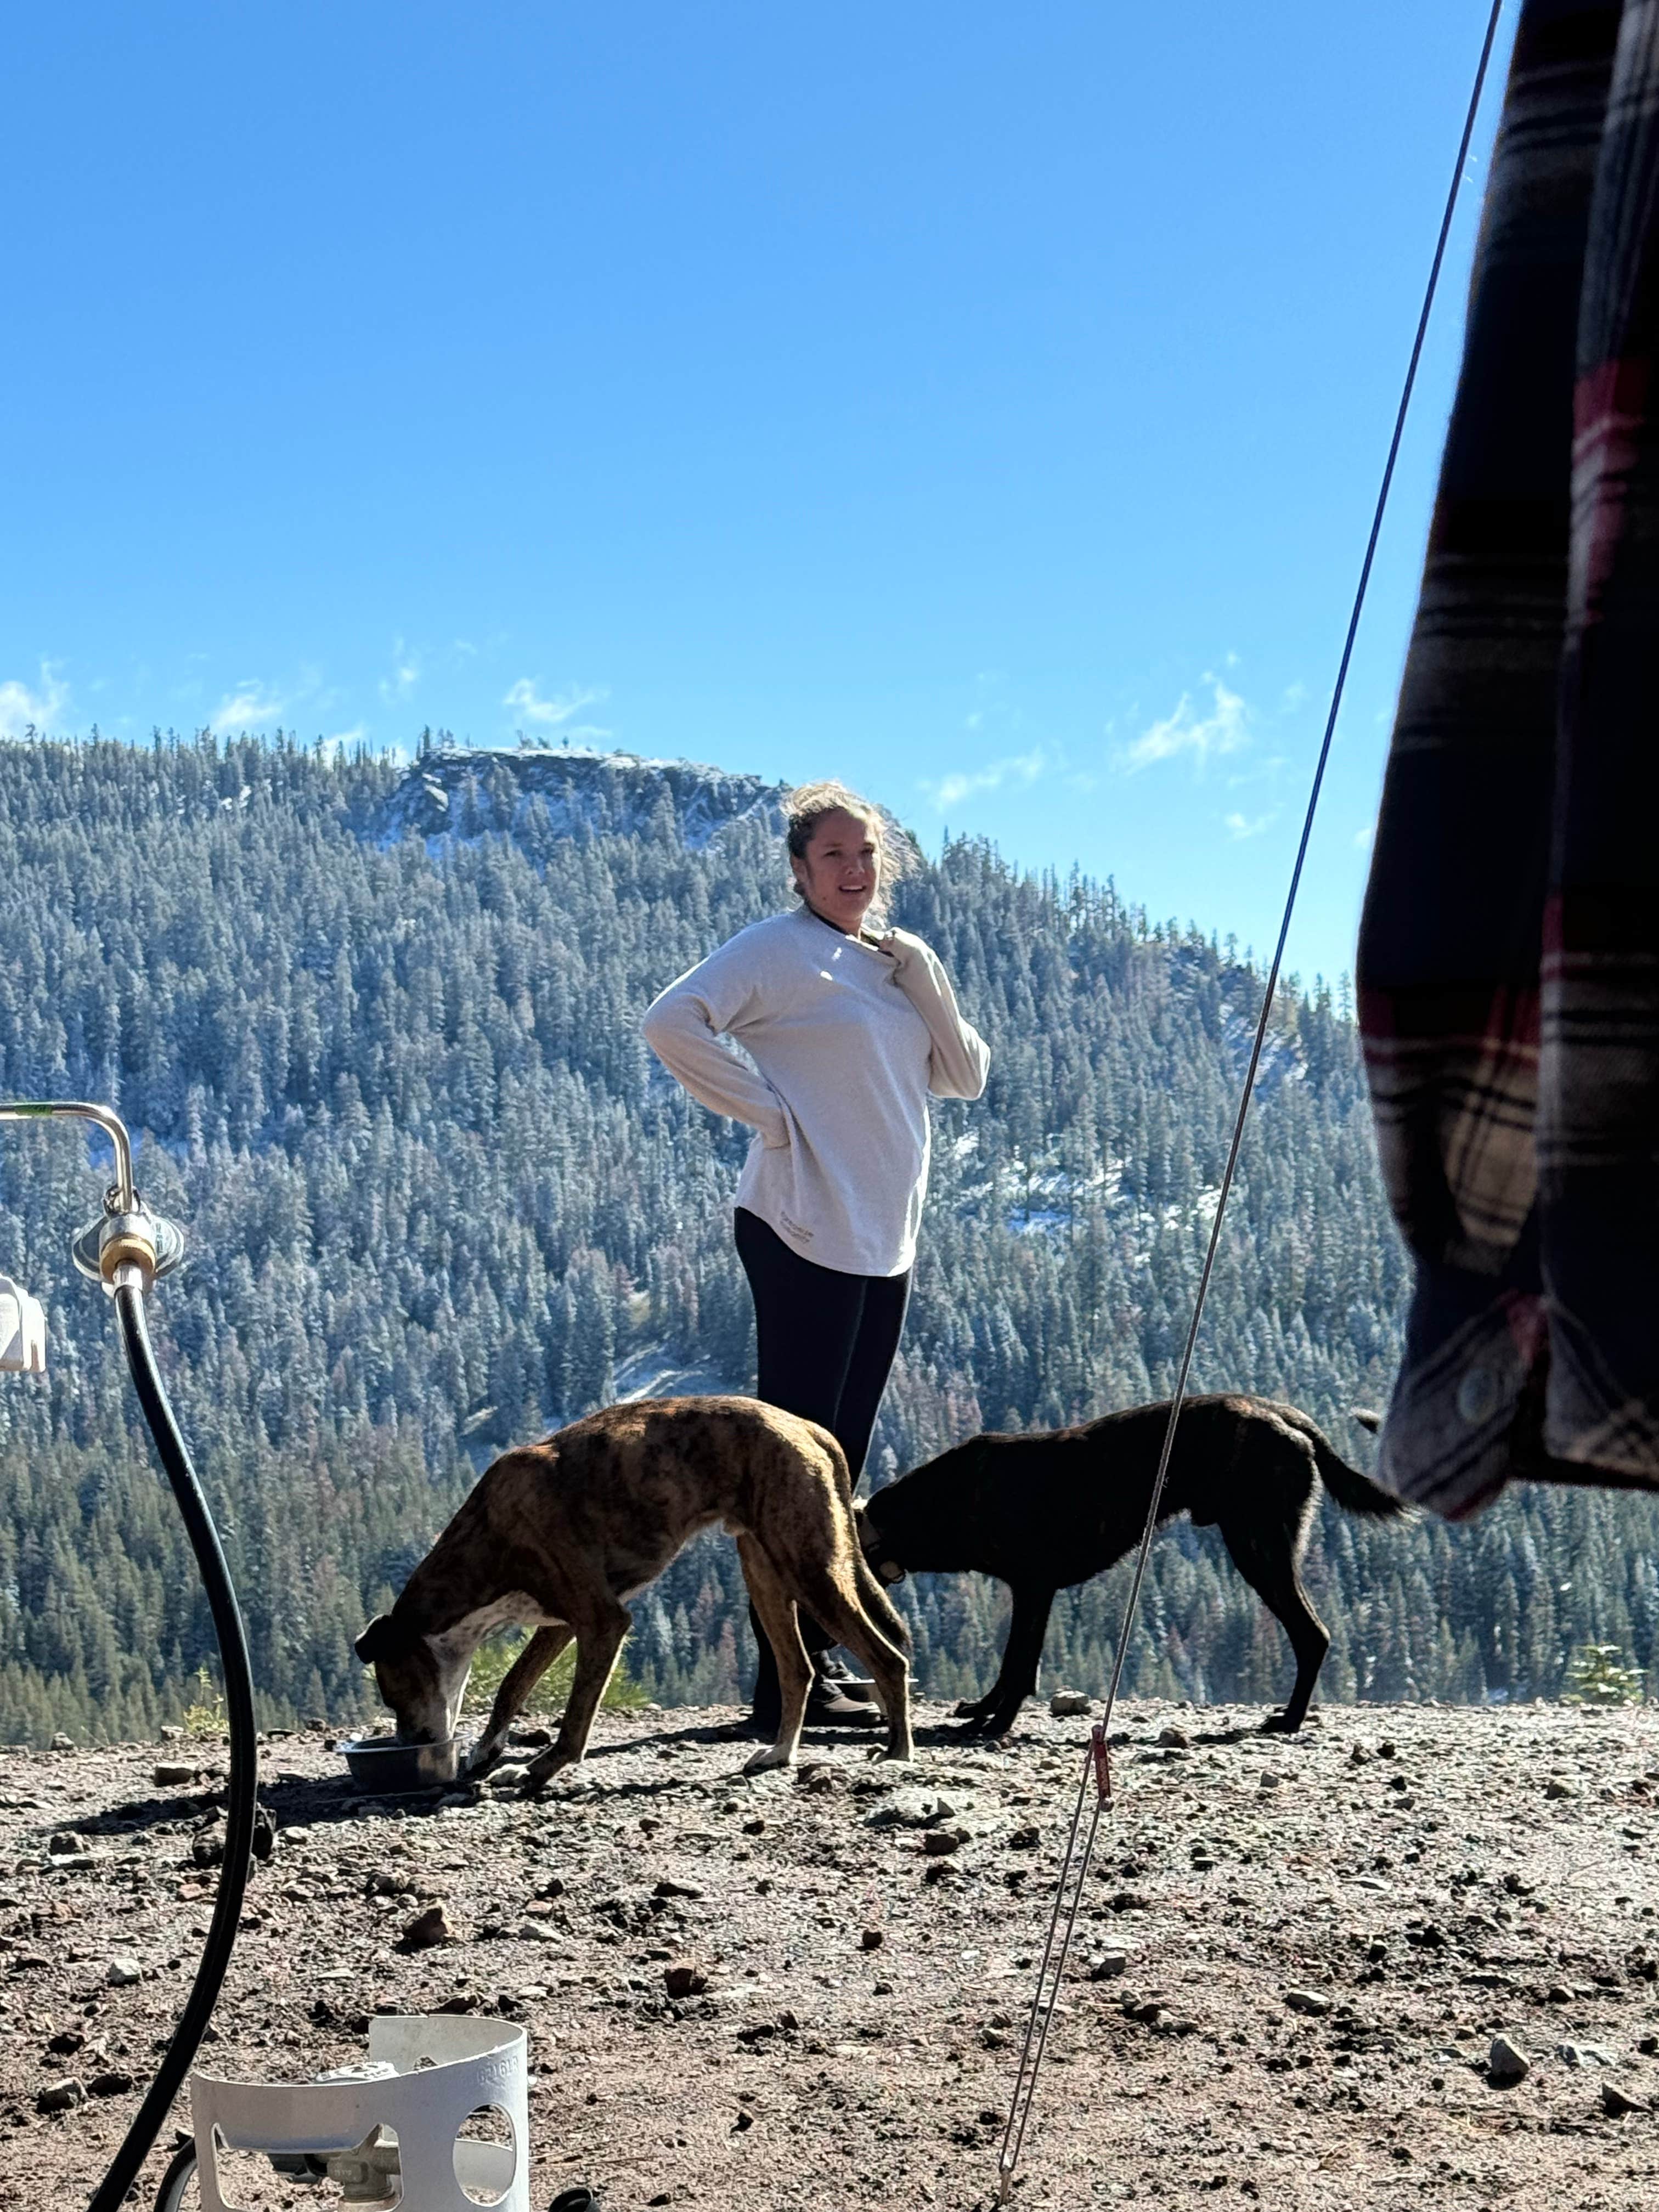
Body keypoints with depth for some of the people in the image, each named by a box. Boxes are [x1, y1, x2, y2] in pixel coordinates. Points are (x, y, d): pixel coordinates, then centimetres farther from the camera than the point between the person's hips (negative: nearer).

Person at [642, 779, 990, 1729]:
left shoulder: (896, 963, 17)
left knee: (842, 1461, 12)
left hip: (886, 1240, 8)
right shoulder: (780, 950, -7)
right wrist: (766, 1107, -17)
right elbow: (674, 1020, -20)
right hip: (808, 1232, -8)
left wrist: (928, 987, -1)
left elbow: (968, 1077, 14)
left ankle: (820, 1660, 19)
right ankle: (786, 1680, -5)